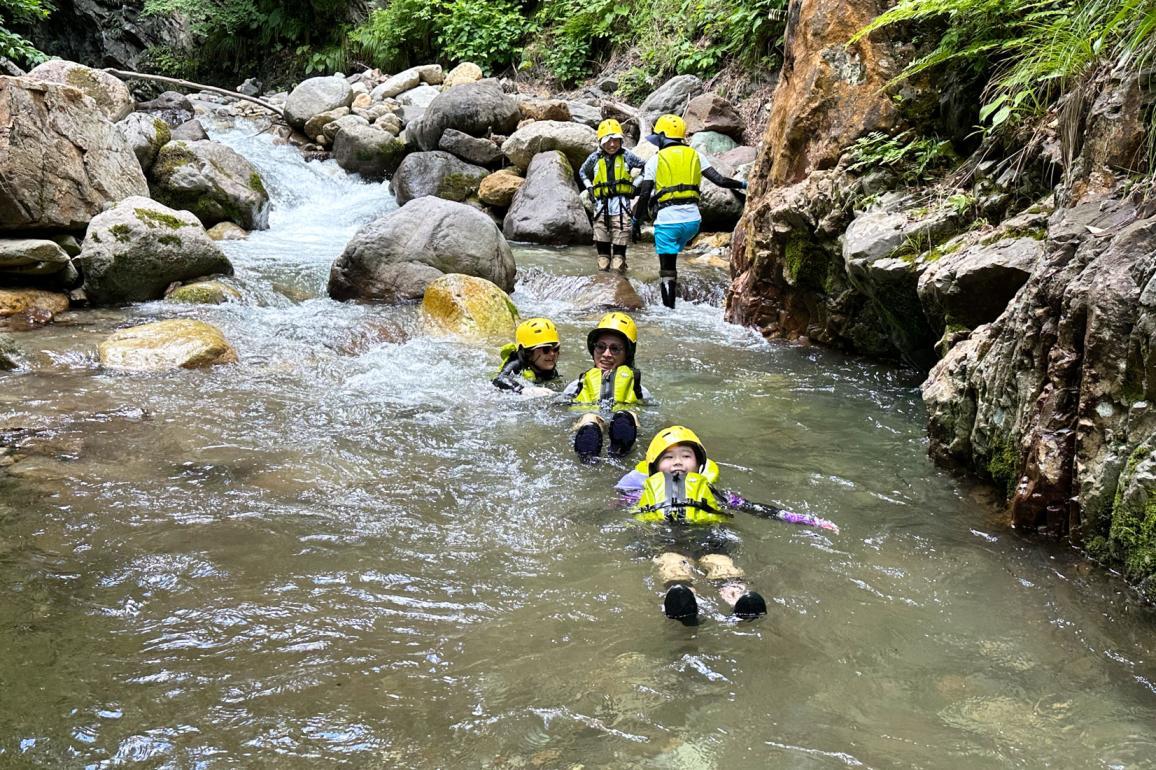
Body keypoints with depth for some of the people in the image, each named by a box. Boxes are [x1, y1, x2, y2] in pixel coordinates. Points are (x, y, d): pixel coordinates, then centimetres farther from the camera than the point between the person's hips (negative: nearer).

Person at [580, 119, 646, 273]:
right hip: (602, 201, 2)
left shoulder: (626, 156, 1)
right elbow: (582, 172, 25)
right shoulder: (595, 157, 6)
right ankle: (603, 265, 8)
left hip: (621, 200, -2)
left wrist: (635, 184, 5)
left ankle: (618, 265, -1)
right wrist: (589, 187, 12)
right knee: (601, 236, 1)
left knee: (621, 233, -6)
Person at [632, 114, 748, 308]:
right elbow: (720, 180, 5)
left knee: (667, 269, 4)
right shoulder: (695, 155, 10)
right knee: (671, 254, 30)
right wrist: (743, 185, 21)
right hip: (693, 219, 3)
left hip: (668, 220, -3)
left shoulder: (655, 160, 1)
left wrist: (636, 223, 8)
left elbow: (644, 196, -1)